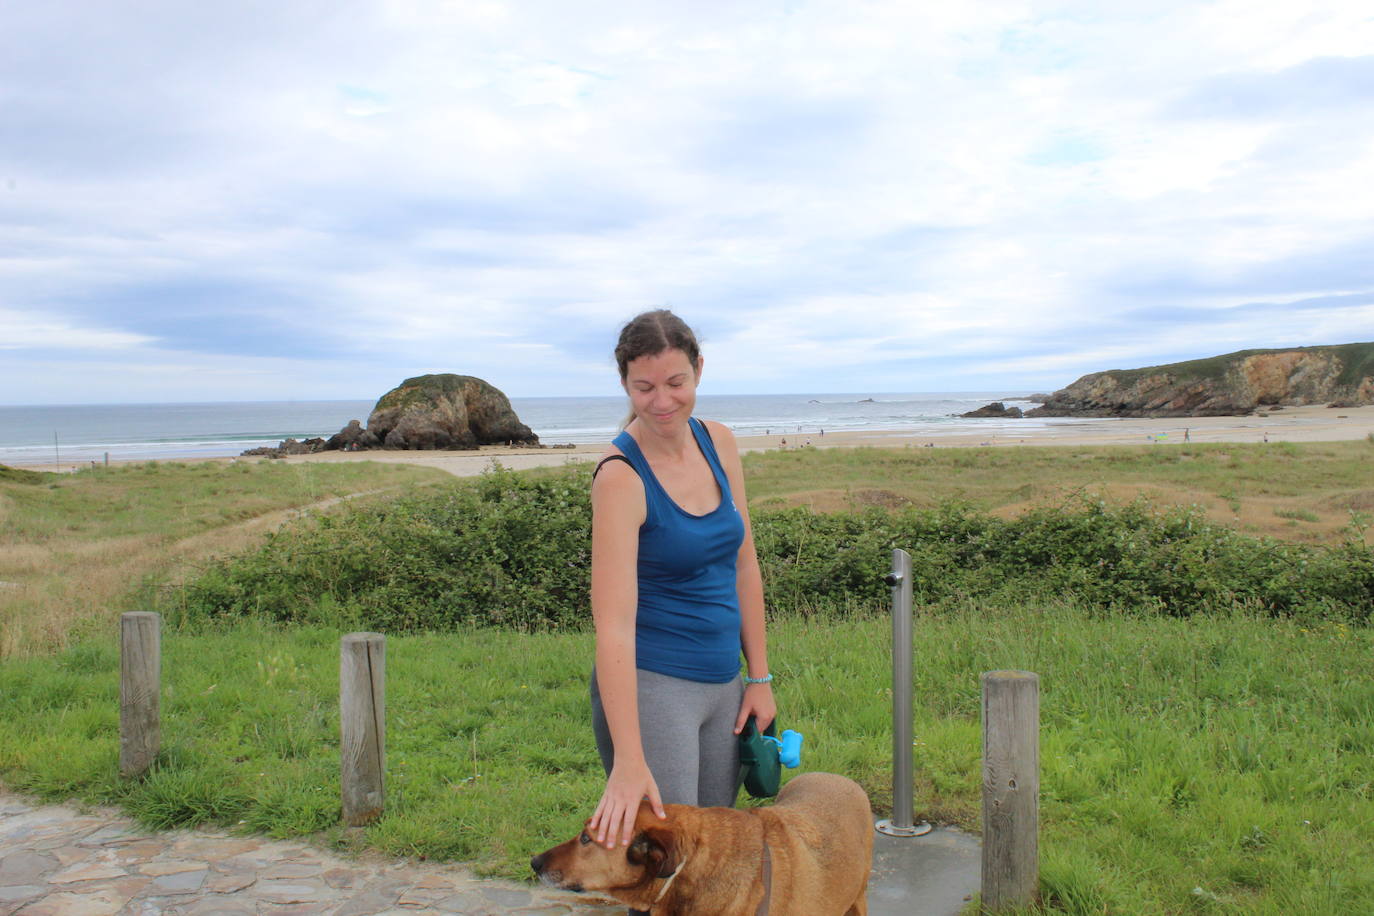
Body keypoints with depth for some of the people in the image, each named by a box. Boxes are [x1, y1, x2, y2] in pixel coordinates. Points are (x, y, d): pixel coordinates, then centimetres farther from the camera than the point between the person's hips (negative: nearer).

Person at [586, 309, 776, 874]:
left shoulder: (719, 444, 2)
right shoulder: (621, 474, -17)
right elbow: (614, 622, -24)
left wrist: (758, 678, 8)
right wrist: (628, 760, -29)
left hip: (722, 685, 7)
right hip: (650, 687, -6)